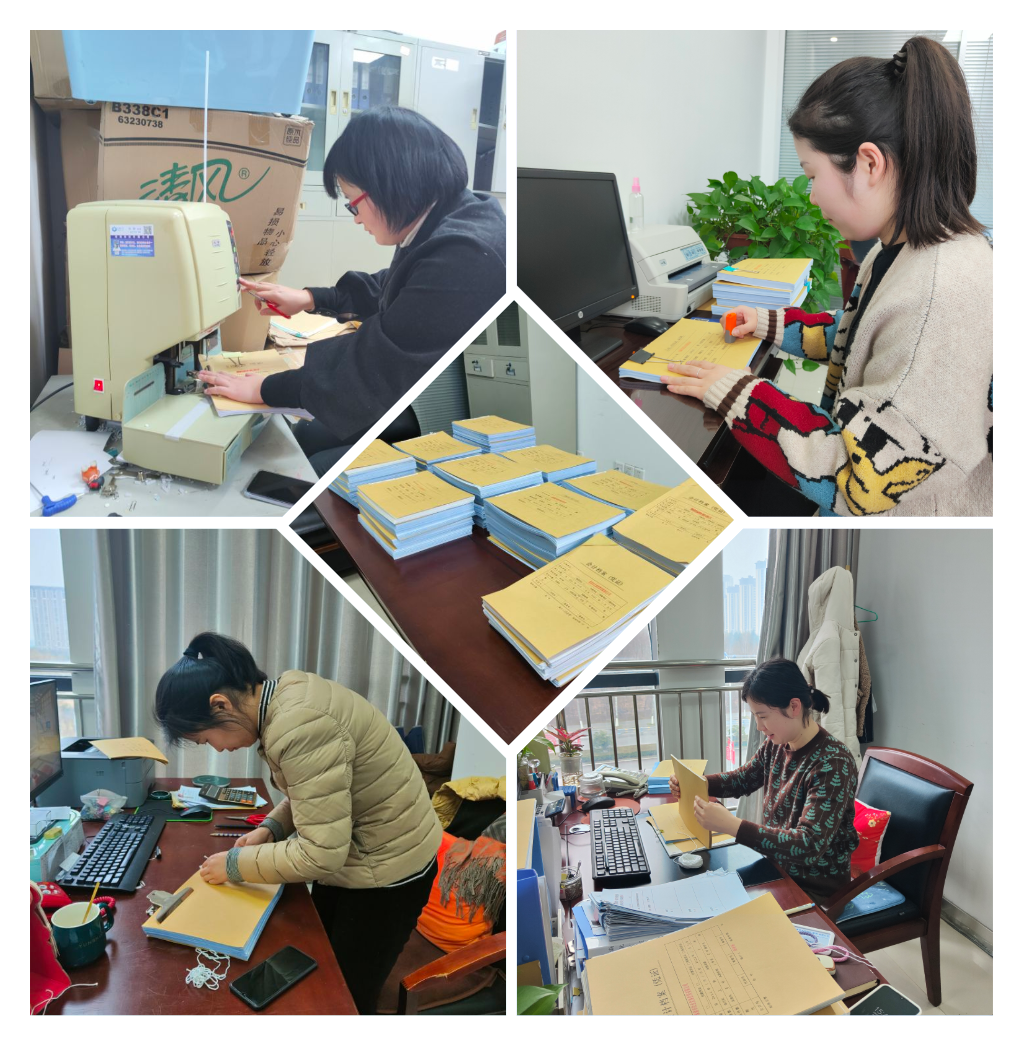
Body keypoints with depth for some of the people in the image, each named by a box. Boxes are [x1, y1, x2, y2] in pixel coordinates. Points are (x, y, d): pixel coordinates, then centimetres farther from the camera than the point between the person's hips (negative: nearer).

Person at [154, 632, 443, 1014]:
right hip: (346, 851, 9)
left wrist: (236, 865, -15)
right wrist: (270, 828, -1)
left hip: (387, 871, -9)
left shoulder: (299, 726, -33)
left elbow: (320, 853, -29)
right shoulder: (284, 693, -3)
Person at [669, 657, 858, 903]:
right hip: (777, 868, 7)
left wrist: (732, 826, -40)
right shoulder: (776, 745, -3)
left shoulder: (833, 764, -26)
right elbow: (744, 778, 16)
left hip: (815, 890, -7)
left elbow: (809, 846, -32)